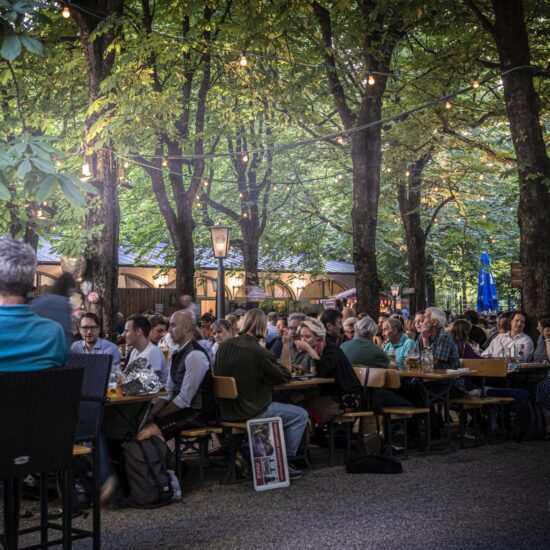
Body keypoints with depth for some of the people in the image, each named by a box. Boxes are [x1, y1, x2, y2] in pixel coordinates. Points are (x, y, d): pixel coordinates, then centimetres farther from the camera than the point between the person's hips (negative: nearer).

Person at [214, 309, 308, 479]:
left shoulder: (225, 345, -2)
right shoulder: (258, 352, -22)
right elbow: (285, 376, -8)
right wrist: (286, 346, -2)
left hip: (226, 411, 8)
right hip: (250, 412, -8)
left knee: (276, 406, 31)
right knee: (300, 415, 4)